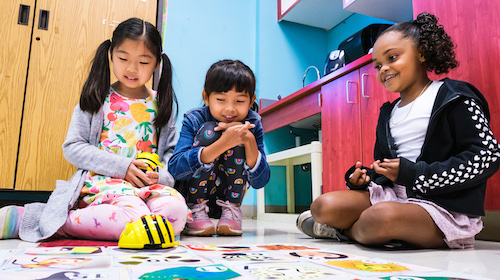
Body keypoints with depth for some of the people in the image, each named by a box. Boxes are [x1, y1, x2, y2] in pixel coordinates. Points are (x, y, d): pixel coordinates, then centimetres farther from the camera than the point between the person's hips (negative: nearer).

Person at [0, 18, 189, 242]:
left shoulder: (161, 104, 14)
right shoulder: (96, 99, 8)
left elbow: (172, 150, 15)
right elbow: (72, 147, 2)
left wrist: (162, 175, -8)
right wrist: (119, 166, -10)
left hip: (150, 185, 4)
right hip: (102, 180, -3)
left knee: (176, 211, -32)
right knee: (134, 218, -37)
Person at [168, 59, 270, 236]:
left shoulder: (252, 124, -11)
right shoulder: (194, 120, -17)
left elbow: (259, 182, -16)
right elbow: (175, 169, -31)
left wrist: (250, 141, -33)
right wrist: (222, 144, -43)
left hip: (231, 193, 2)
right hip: (193, 195, -2)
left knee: (238, 138, -22)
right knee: (208, 131, -25)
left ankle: (231, 210, -12)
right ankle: (196, 212, -17)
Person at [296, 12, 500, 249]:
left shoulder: (453, 98, -2)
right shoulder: (389, 113, 18)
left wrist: (415, 174, -16)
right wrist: (362, 178, -2)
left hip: (444, 208, -4)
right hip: (393, 194, 5)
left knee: (385, 215, -35)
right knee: (325, 205, -16)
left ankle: (343, 230, -5)